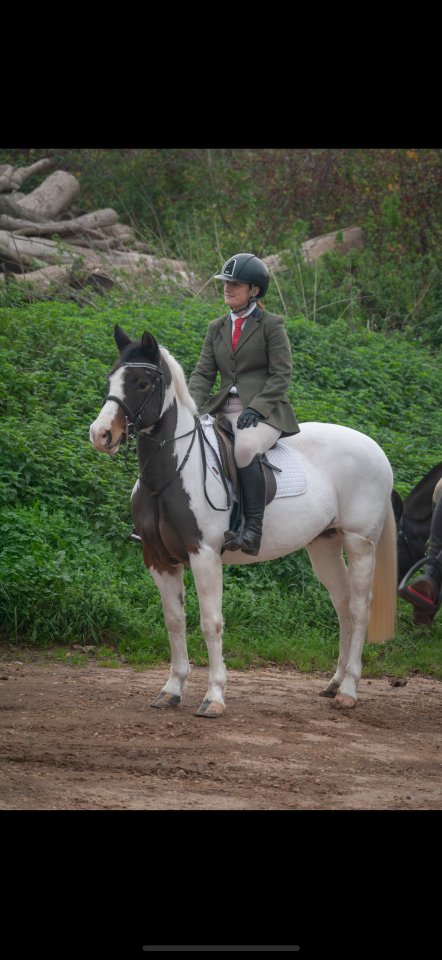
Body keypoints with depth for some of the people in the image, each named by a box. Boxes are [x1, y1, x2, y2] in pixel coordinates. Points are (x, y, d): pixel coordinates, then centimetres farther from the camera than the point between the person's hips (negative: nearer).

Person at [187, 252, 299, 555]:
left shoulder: (271, 325, 1)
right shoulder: (217, 328, 18)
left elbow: (281, 375, -5)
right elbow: (203, 373, 13)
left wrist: (255, 408, -17)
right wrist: (193, 408, -6)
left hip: (265, 410, -6)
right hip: (225, 410, 6)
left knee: (245, 448, -37)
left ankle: (253, 530, -38)